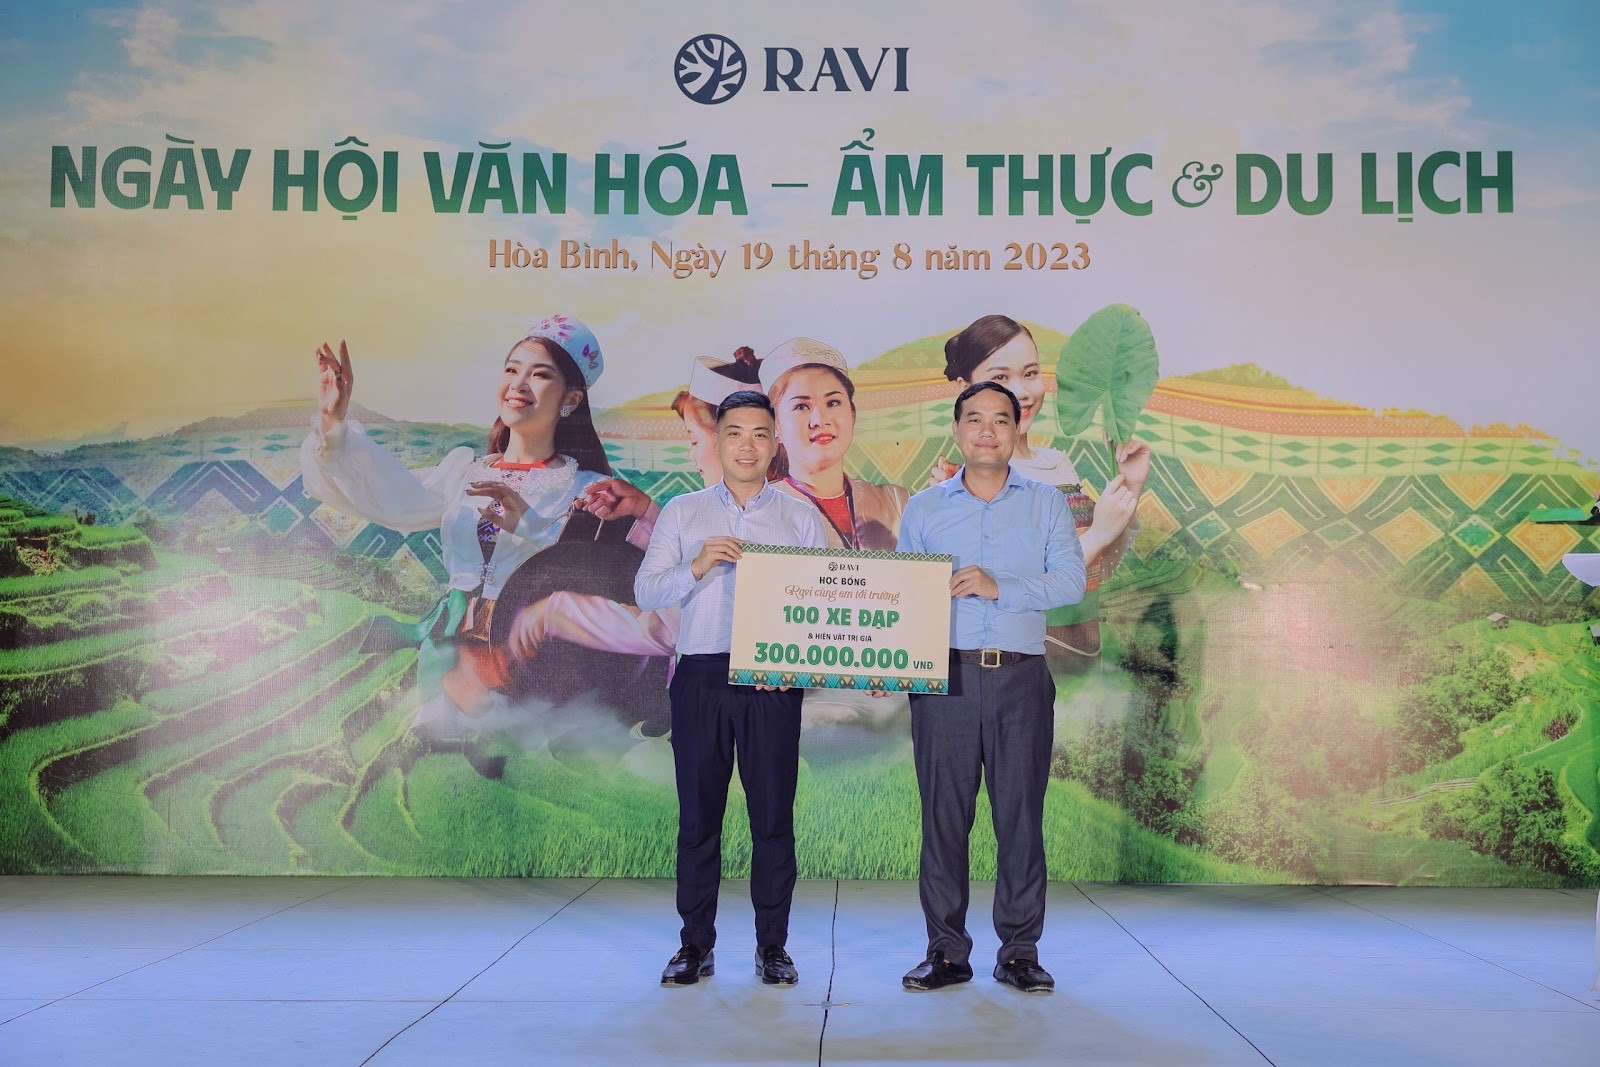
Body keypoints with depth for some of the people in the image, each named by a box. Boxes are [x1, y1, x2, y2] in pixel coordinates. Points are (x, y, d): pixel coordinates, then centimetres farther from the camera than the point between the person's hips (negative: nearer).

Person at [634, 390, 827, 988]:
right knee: (698, 814, 4)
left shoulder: (801, 518, 10)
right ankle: (696, 945, 14)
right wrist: (698, 566, -13)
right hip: (701, 675, 1)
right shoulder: (682, 513, 11)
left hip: (774, 683, 0)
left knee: (773, 815, 1)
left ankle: (772, 947, 12)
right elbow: (644, 592, 4)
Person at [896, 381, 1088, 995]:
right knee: (943, 814, 1)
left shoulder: (1047, 505, 11)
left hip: (1021, 677, 0)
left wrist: (999, 587, -14)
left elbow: (1071, 581, -2)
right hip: (945, 675, 1)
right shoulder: (923, 508, 13)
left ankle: (1019, 951, 11)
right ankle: (946, 950, 11)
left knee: (1021, 814, 1)